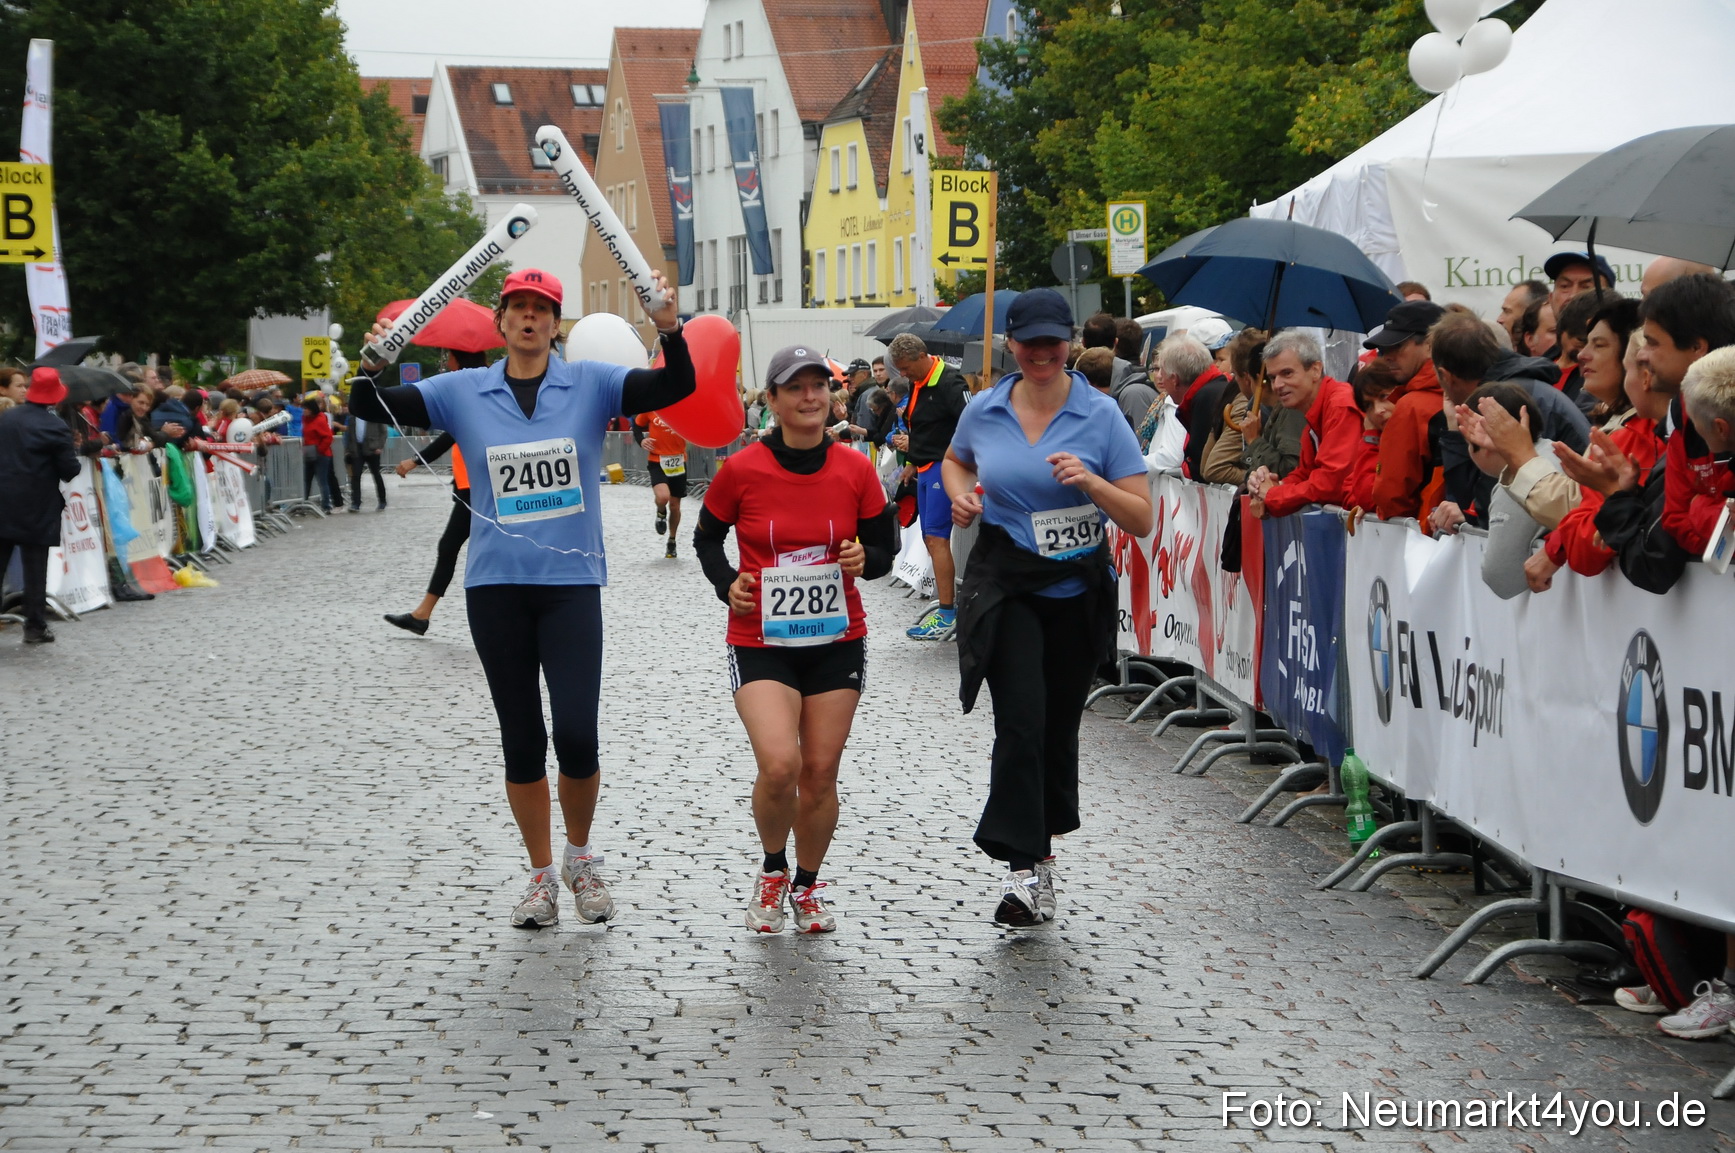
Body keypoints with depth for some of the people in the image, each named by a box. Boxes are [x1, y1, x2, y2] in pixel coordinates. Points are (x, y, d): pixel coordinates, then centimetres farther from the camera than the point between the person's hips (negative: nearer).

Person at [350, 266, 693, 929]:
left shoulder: (591, 384, 2)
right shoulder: (464, 392, 6)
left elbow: (676, 386, -7)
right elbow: (374, 409, 5)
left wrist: (670, 330, -26)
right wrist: (370, 368, -17)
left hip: (572, 583, -2)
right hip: (496, 586, 2)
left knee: (577, 735, -10)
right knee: (520, 738, 7)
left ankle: (580, 858, 16)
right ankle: (541, 874, 21)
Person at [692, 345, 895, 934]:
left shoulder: (855, 469, -2)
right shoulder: (741, 470, -8)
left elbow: (885, 547, 8)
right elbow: (707, 537, 8)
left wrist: (864, 558, -14)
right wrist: (727, 582, -10)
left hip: (837, 642, 2)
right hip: (760, 642, -2)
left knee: (821, 774, 6)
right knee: (779, 766, -19)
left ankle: (806, 887, 30)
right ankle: (772, 871, 11)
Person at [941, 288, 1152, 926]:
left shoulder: (1100, 415, -6)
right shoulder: (985, 412, 0)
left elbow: (1141, 518, -8)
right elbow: (954, 461, 24)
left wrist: (1091, 482, -24)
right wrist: (960, 494, 3)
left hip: (1078, 591, 1)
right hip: (1004, 586, 0)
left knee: (1058, 726, 12)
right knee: (1020, 719, -17)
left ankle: (1042, 848, 34)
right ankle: (1025, 867, -18)